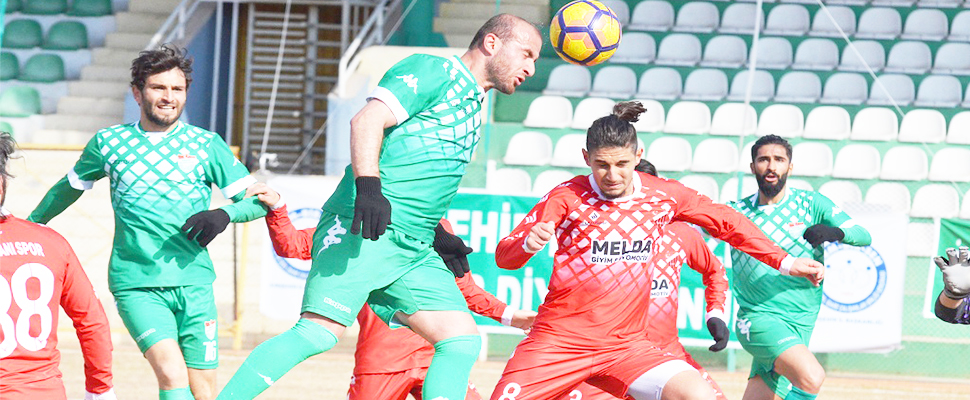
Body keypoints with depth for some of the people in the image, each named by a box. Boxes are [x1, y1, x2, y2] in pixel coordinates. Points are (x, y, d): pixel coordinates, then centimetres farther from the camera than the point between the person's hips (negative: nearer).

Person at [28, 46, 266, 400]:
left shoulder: (207, 145, 7)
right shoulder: (109, 143, 8)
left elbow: (256, 199, 7)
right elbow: (69, 187, 25)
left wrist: (224, 215, -14)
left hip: (194, 283, 2)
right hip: (136, 286, -2)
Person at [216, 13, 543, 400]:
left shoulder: (472, 104, 26)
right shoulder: (433, 71, -1)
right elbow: (367, 120, -15)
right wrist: (368, 186, -28)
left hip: (414, 251, 9)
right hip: (363, 232, -9)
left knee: (463, 340, -3)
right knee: (318, 332, -19)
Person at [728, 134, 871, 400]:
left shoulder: (811, 204, 7)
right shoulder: (737, 211, 9)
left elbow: (863, 236, -2)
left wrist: (834, 232, -22)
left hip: (799, 325, 2)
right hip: (758, 318, -2)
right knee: (811, 377, -28)